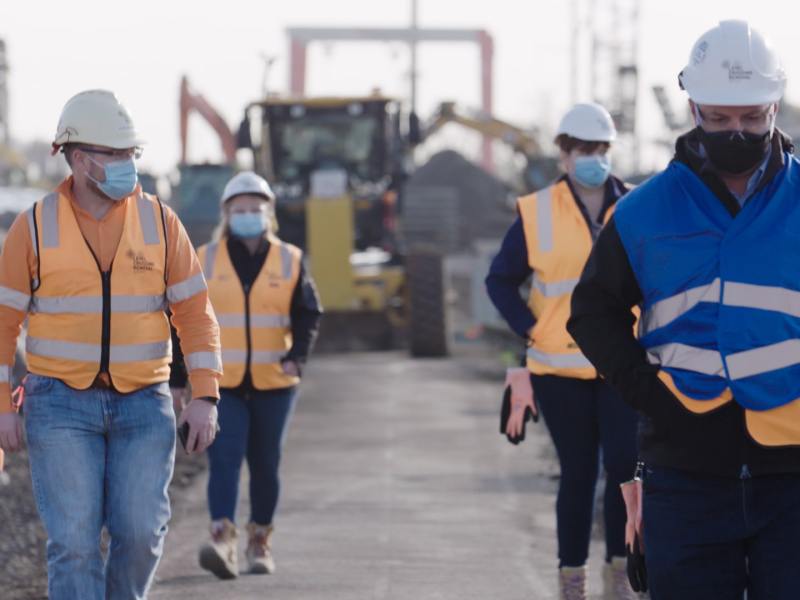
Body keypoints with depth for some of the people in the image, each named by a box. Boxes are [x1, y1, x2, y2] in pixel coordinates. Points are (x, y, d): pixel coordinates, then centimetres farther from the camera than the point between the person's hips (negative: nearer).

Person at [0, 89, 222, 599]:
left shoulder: (160, 222, 1)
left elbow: (196, 313, 2)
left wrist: (206, 396, -7)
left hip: (143, 404, 2)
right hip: (62, 404, -1)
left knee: (140, 533, -6)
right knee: (74, 539, -9)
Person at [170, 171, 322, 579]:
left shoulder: (290, 261, 4)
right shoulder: (205, 261, 3)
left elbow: (308, 315, 4)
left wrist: (297, 356, -14)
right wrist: (177, 378, 5)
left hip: (274, 383, 1)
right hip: (220, 383, -1)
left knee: (265, 464, 9)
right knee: (224, 459, -14)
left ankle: (260, 542, 22)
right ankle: (223, 541, -23)